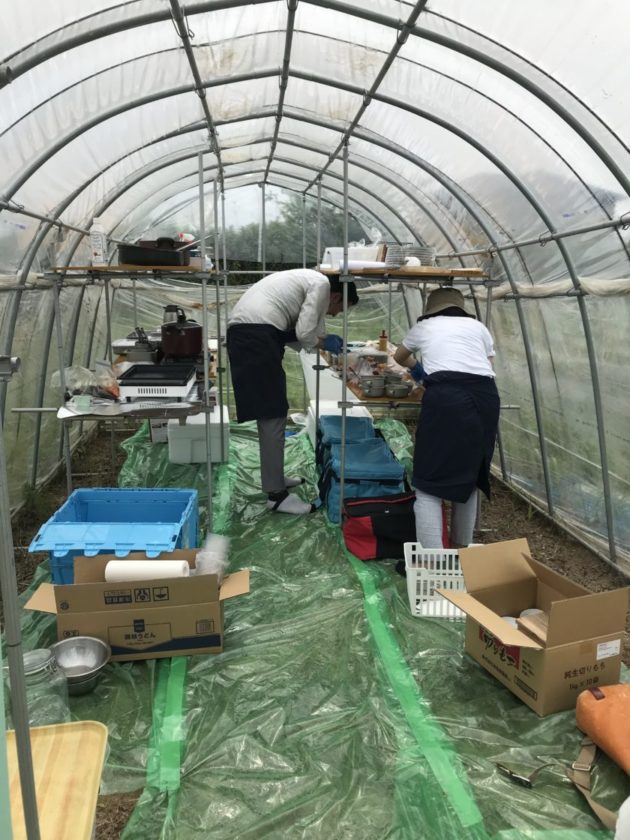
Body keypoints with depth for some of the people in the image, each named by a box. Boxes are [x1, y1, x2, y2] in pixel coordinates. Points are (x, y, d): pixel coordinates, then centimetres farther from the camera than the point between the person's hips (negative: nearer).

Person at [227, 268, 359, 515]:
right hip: (257, 334, -10)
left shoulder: (307, 281, 29)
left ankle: (274, 477, 29)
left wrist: (324, 340, 22)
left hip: (241, 330, 10)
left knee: (270, 413, 18)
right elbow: (305, 333, -9)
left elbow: (291, 334, 26)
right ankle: (276, 494, -2)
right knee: (273, 417, -7)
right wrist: (325, 343, 10)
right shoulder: (322, 284, 0)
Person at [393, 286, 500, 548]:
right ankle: (461, 550, 31)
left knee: (430, 485, -2)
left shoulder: (423, 327, 25)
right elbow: (487, 366, 22)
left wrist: (419, 369, 64)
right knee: (468, 479, 19)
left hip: (445, 397, -3)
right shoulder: (478, 326, 27)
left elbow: (399, 357, 44)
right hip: (486, 397, 4)